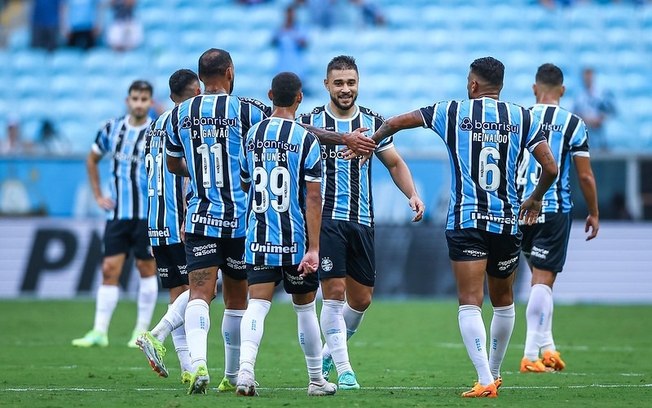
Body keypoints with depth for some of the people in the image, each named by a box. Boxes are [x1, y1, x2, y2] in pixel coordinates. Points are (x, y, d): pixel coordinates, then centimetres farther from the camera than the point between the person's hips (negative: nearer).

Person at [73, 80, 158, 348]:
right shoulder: (112, 130, 4)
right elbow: (92, 160, 20)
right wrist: (98, 196, 13)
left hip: (149, 214, -3)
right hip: (117, 213, 3)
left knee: (146, 268, 3)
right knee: (110, 269, -3)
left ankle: (142, 331, 12)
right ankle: (99, 332, -3)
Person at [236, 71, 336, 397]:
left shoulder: (252, 135, 5)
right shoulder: (306, 139, -7)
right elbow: (313, 198, -10)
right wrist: (313, 249, -11)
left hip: (258, 238, 2)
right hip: (295, 240, -2)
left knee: (257, 304, -5)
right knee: (305, 308, 13)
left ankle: (246, 369, -28)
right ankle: (316, 379, 24)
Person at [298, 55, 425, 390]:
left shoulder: (373, 122, 7)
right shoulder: (310, 122, -1)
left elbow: (395, 163, 15)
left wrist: (412, 194, 0)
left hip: (362, 221, 4)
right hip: (325, 219, -4)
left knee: (361, 299, 8)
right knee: (334, 292, -11)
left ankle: (329, 352, 32)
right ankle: (343, 371, -6)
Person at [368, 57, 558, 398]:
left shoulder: (453, 112, 2)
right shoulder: (523, 118, 4)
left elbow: (395, 122, 10)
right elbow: (550, 168, 0)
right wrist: (535, 198, 20)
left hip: (465, 221, -2)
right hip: (507, 222, 2)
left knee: (470, 303, -7)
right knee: (503, 302, 20)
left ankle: (485, 380, -19)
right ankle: (494, 372, 32)